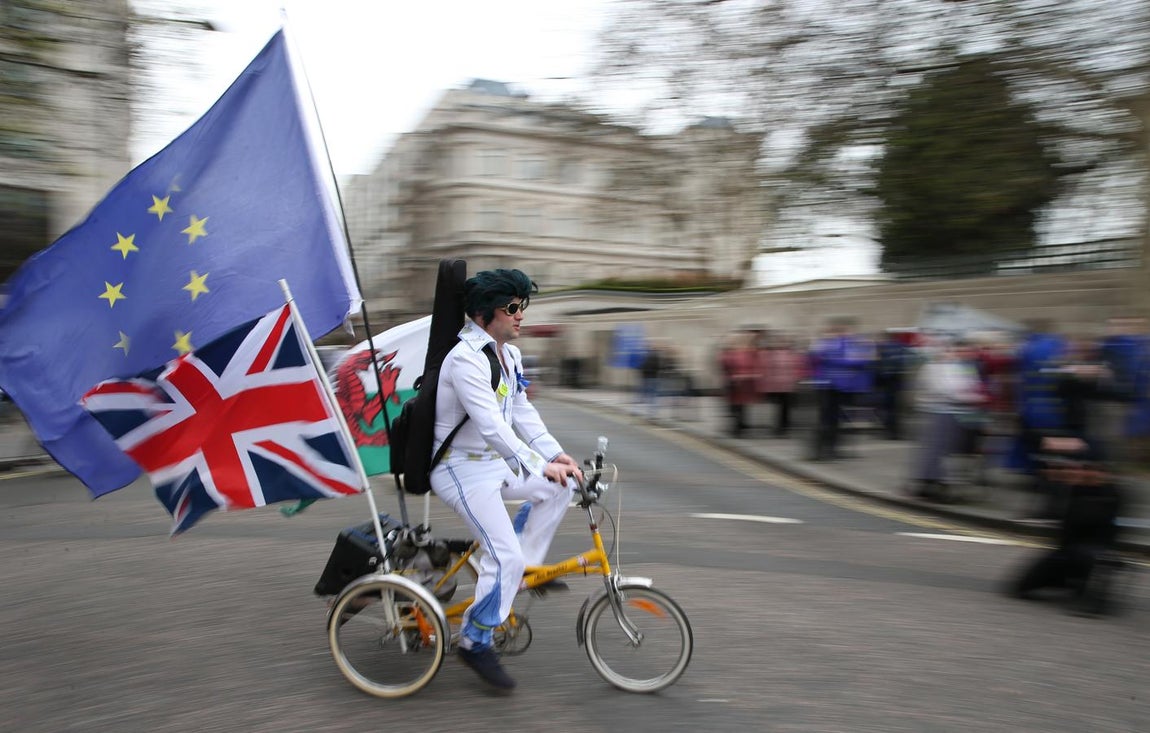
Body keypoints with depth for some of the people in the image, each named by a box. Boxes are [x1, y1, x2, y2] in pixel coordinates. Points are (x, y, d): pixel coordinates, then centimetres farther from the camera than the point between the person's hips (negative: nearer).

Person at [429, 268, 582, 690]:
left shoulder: (509, 355, 8)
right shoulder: (466, 359, -23)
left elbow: (523, 413, 10)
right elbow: (492, 426, -32)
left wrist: (556, 455, -1)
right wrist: (540, 467, -35)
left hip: (495, 461, 9)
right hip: (461, 470, -9)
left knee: (560, 486, 3)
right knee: (505, 558, -15)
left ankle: (525, 566, 14)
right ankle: (475, 643, 4)